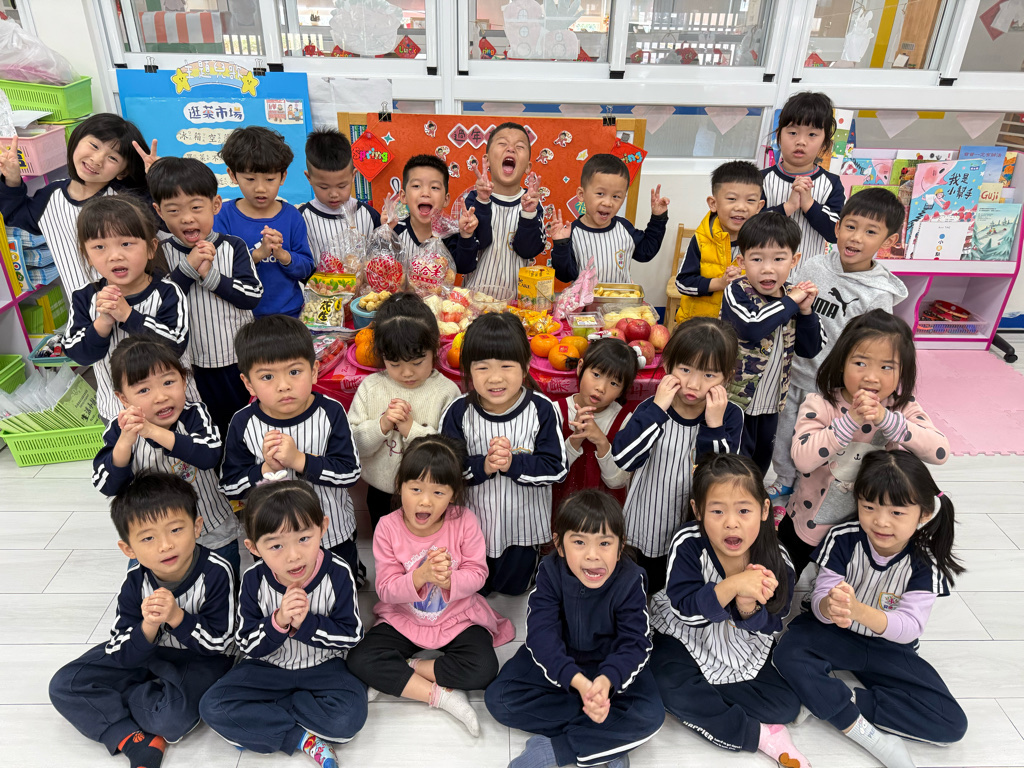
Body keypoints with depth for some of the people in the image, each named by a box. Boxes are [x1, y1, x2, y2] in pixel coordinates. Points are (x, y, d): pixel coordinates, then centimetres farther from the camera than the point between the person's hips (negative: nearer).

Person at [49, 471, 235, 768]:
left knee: (171, 717, -32)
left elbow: (219, 643, -21)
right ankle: (135, 741, -14)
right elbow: (121, 656, -13)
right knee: (64, 686, -8)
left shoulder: (216, 573, -26)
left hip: (200, 659, -4)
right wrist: (148, 627, -35)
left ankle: (111, 700, -1)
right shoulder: (135, 584, -15)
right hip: (145, 654, 5)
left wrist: (177, 617, -35)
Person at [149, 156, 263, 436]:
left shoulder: (234, 247, -7)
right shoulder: (161, 254, -5)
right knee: (215, 427, 14)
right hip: (195, 363, 0)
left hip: (241, 357, 1)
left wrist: (210, 275, -24)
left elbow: (253, 295, -15)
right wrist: (187, 267, -22)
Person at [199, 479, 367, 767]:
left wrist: (306, 622, -30)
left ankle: (255, 726, -10)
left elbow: (351, 635, -15)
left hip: (324, 666, -2)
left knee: (350, 716, -29)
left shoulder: (338, 573, -20)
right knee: (212, 707, -20)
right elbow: (248, 646, -10)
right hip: (268, 668, 2)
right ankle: (304, 739, -16)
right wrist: (278, 622, -31)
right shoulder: (254, 580, -15)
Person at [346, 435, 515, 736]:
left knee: (484, 668, -25)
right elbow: (386, 589, -15)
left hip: (457, 618, 0)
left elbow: (477, 574, -12)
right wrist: (422, 575, -34)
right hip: (403, 619, 1)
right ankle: (441, 695, -15)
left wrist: (448, 580, -33)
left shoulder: (464, 522, -15)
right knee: (360, 660, -22)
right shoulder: (388, 527, -14)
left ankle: (397, 676, -8)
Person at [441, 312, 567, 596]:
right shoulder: (458, 413, -17)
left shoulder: (542, 410, -19)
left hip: (522, 523, 0)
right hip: (471, 523, 1)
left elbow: (556, 469, -19)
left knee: (514, 587, 25)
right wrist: (482, 466, -32)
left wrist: (513, 463, -33)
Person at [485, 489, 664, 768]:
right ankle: (607, 740, -17)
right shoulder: (550, 571, -21)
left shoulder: (631, 580, -21)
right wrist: (577, 681, -45)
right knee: (497, 698, -18)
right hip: (555, 662, 1)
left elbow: (635, 643, -23)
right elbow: (541, 633, -27)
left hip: (611, 666, -1)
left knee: (650, 715, -26)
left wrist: (607, 680, -46)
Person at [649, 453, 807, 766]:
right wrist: (732, 586, -46)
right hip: (687, 638, -2)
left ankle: (701, 697, -6)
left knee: (786, 704, -10)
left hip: (743, 647, 3)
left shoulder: (775, 560, -18)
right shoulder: (688, 545, -25)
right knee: (670, 686, -28)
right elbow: (686, 609, -30)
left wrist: (748, 606, -38)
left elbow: (768, 627, -13)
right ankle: (762, 735, -14)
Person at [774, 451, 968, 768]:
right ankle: (867, 734, -21)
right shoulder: (843, 539, -18)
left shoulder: (924, 563, -17)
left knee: (952, 724, -15)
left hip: (889, 648, 1)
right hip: (834, 634, -1)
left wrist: (858, 611, -47)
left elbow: (909, 626, -25)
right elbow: (819, 602, -18)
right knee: (787, 655, -31)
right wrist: (831, 606, -46)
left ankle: (828, 701, -15)